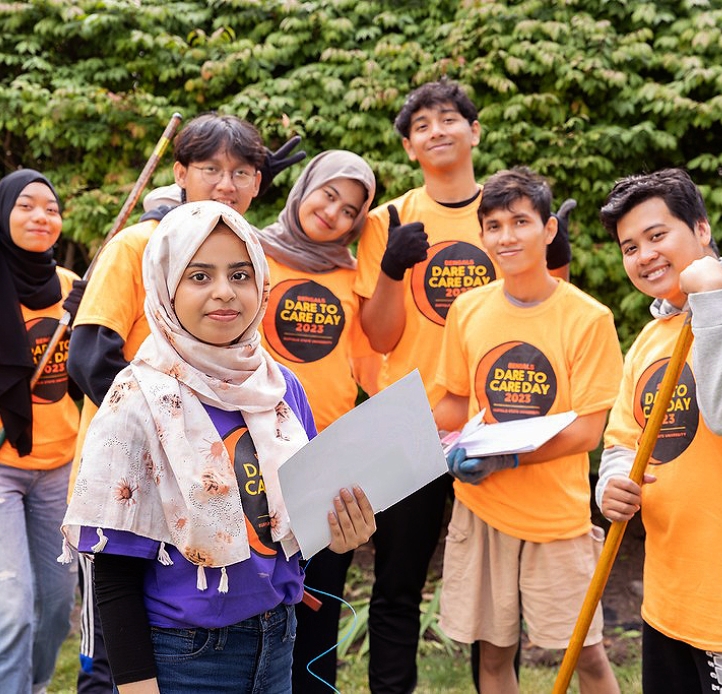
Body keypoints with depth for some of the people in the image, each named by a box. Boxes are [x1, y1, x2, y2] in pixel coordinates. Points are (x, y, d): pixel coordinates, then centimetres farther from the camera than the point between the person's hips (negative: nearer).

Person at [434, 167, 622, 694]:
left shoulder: (588, 319, -10)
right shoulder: (467, 310, 1)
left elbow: (588, 429, -12)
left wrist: (507, 454, -24)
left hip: (557, 510, -3)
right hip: (481, 509, 3)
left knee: (586, 652, 7)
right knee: (493, 651, 13)